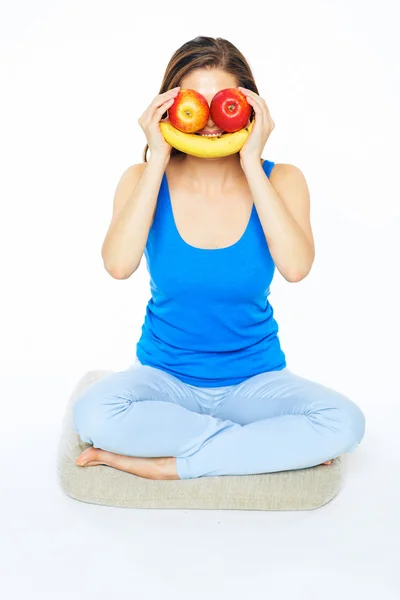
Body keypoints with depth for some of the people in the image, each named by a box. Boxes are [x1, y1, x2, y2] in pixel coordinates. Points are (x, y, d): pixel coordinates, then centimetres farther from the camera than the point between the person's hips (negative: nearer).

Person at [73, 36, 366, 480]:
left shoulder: (280, 180, -6)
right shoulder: (144, 179, -6)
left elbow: (295, 267, -25)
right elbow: (118, 265, -25)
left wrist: (252, 165, -23)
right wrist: (157, 160, -22)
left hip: (255, 380, 0)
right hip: (165, 377, 0)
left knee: (343, 422, -27)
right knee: (93, 413, -31)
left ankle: (165, 465, -18)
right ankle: (265, 445, -16)